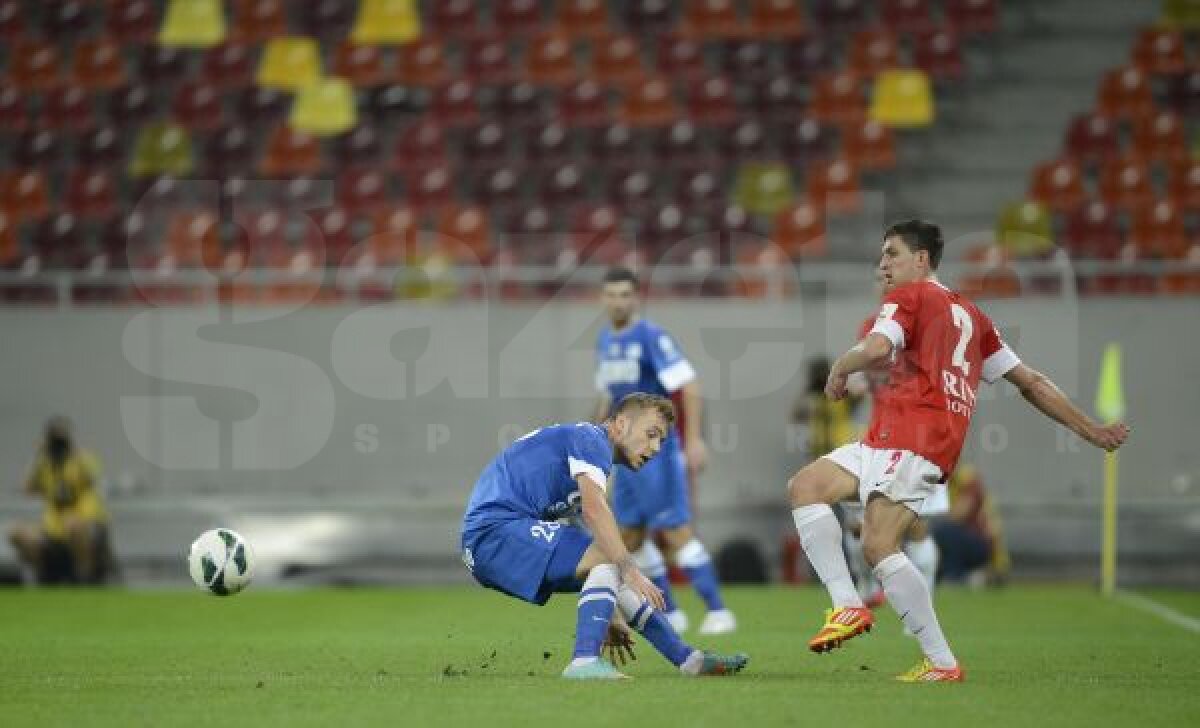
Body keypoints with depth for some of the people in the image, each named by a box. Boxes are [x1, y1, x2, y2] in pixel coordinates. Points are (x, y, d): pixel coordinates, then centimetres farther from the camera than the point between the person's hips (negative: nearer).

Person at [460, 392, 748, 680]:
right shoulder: (591, 438, -7)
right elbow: (594, 510, -24)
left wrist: (609, 617, 28)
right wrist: (630, 571, -28)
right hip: (496, 529, -10)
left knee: (614, 567, 12)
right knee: (610, 558, -20)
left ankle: (688, 659, 12)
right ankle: (585, 661, -30)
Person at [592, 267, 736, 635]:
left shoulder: (651, 337, -13)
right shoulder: (604, 340, 11)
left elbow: (689, 386, -19)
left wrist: (694, 439, -25)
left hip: (656, 449, -8)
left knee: (676, 532, -12)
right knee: (630, 537, 10)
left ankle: (718, 612, -8)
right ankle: (670, 614, 20)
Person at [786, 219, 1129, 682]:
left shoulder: (907, 296, 4)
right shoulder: (970, 314, 27)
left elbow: (877, 349, -16)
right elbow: (1030, 382, 24)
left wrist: (839, 369, 5)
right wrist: (1091, 431, 26)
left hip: (911, 433, -9)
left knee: (879, 545, -17)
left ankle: (942, 662, -20)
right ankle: (847, 605, -7)